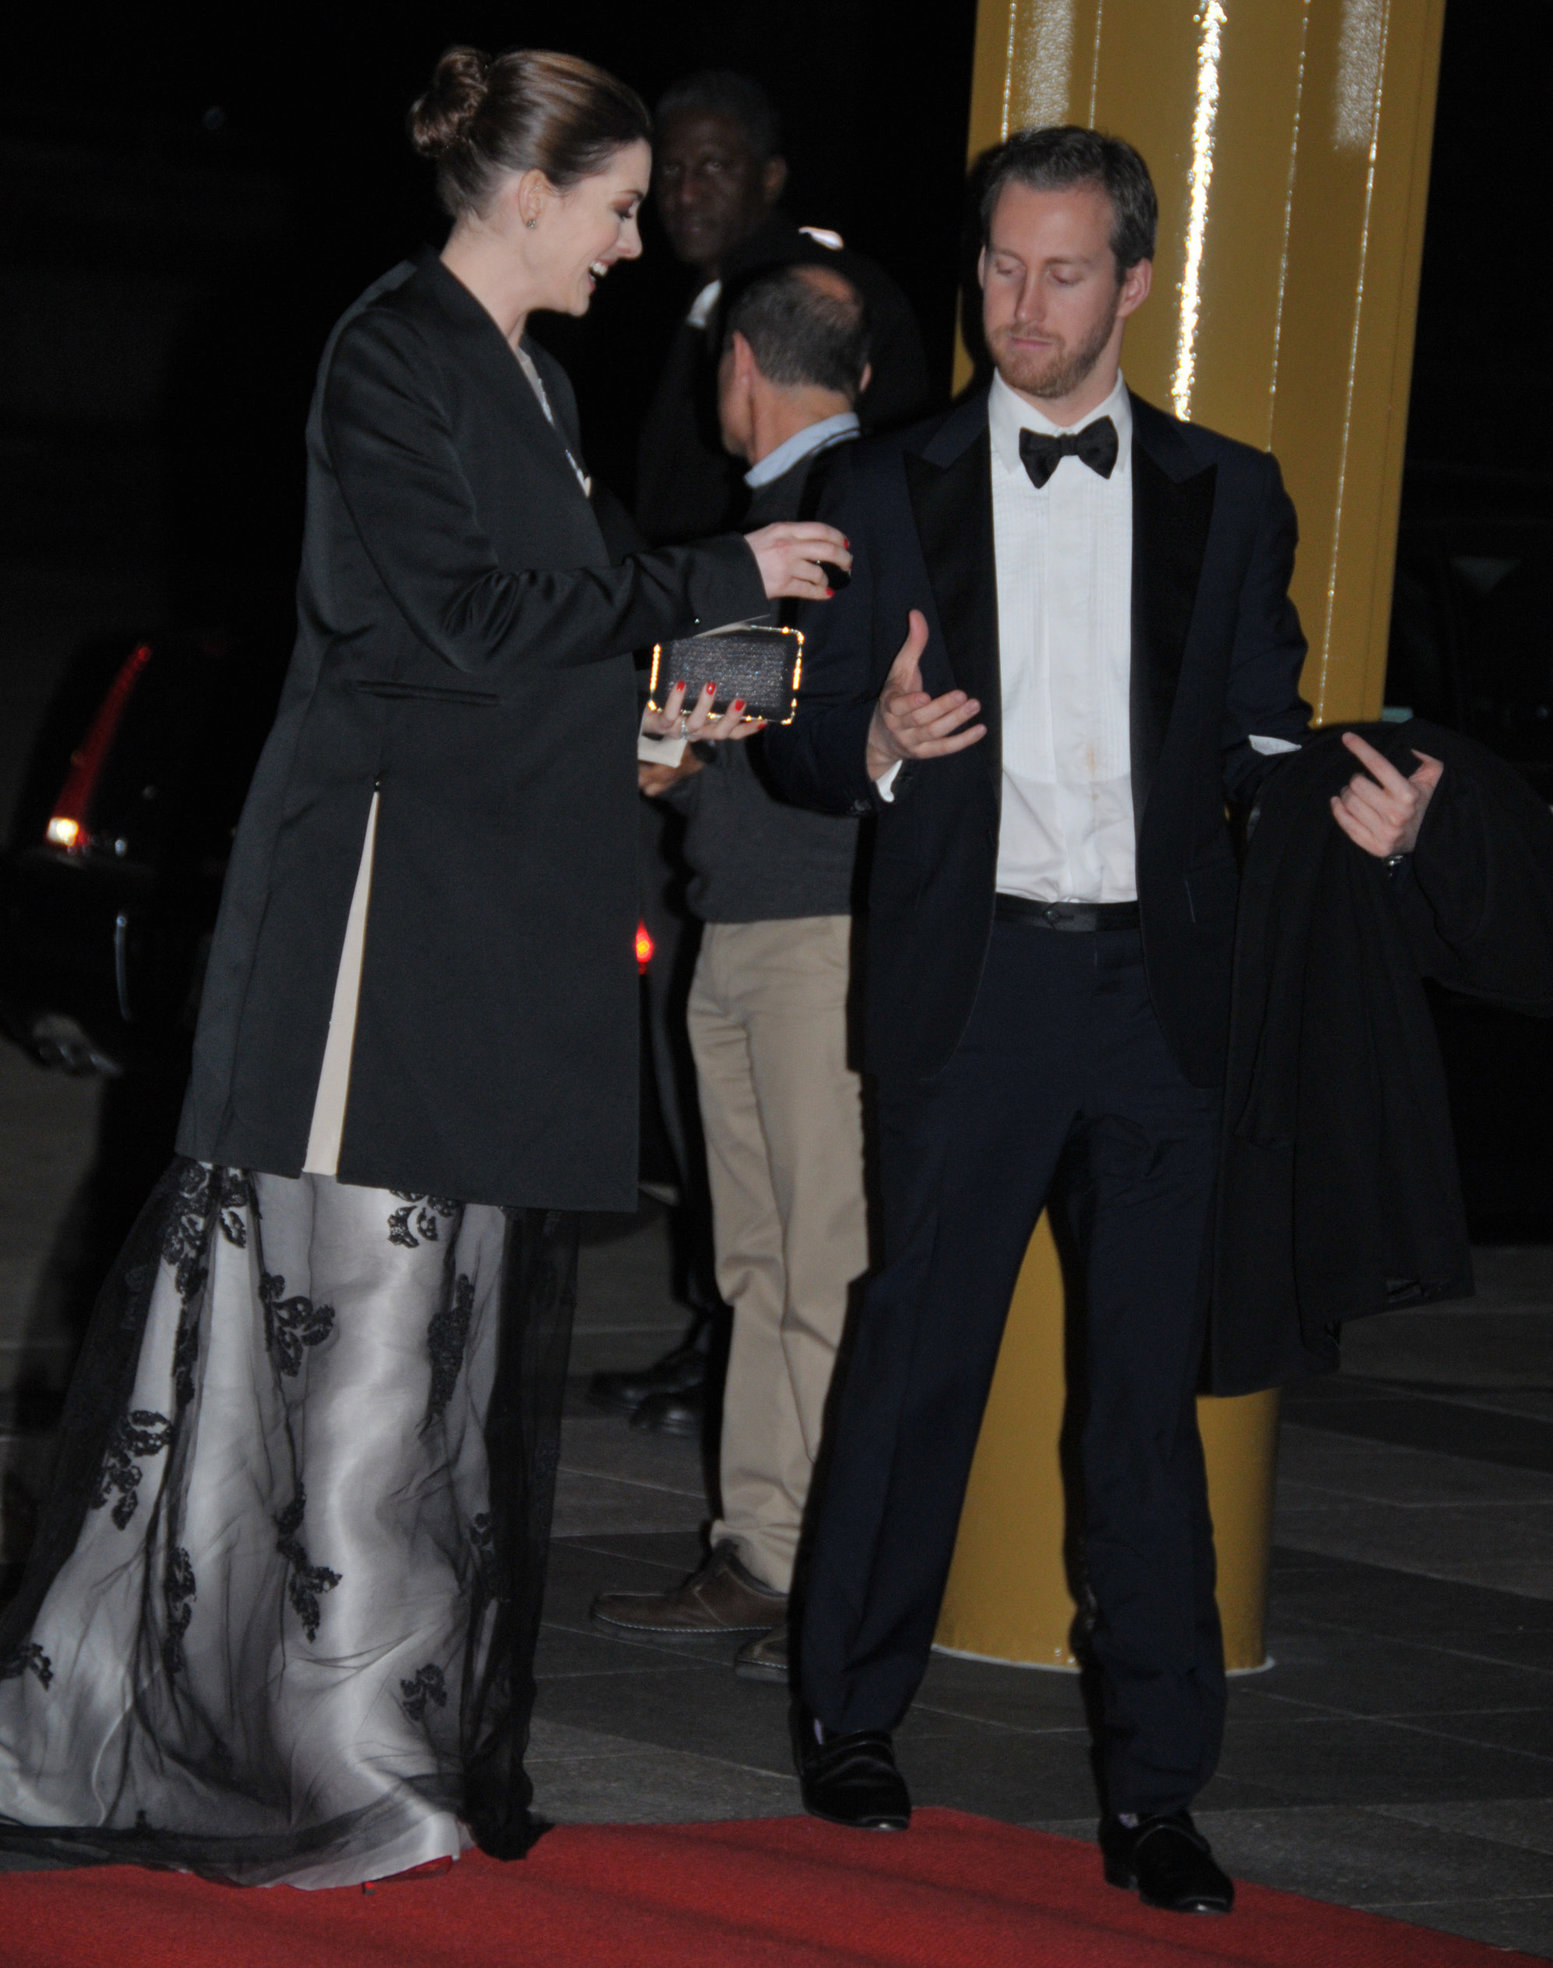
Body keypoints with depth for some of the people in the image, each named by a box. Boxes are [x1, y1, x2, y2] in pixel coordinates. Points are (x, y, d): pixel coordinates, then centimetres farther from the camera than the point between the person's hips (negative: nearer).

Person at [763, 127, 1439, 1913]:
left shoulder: (1226, 499, 10)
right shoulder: (891, 494, 8)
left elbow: (1261, 741, 12)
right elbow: (813, 748, 8)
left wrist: (1355, 810, -7)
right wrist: (882, 746, -13)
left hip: (1160, 988, 1)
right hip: (971, 979, -1)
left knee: (1149, 1387, 2)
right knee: (916, 1356, 4)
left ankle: (1152, 1788, 6)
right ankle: (848, 1717, 19)